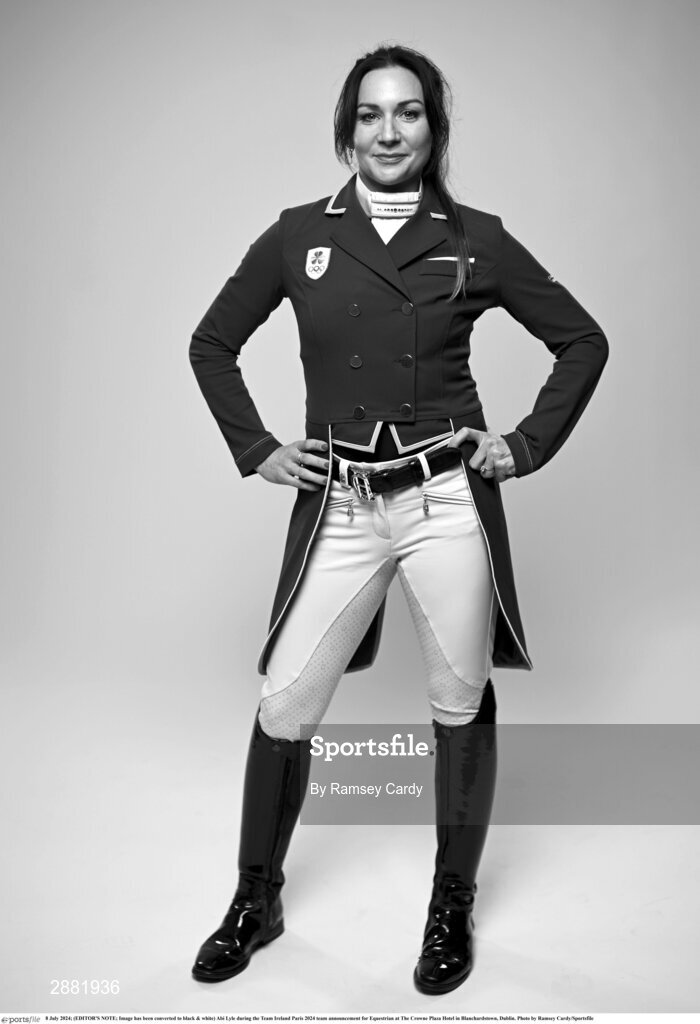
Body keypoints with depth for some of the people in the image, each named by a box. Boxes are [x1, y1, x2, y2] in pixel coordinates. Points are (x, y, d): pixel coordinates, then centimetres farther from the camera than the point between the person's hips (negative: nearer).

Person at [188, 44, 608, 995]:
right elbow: (212, 344, 15)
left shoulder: (475, 238, 3)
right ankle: (256, 898, 26)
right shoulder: (298, 236, 6)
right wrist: (255, 449, 6)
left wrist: (529, 444, 1)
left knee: (461, 704, 8)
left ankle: (453, 906, 29)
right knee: (284, 707, 2)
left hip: (450, 503, 0)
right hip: (338, 509, 1)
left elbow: (582, 340, 10)